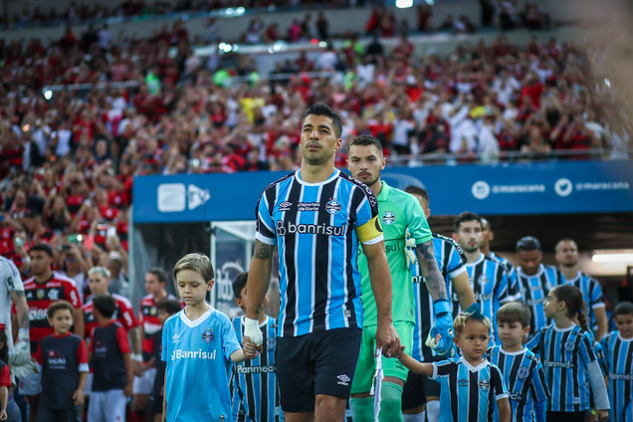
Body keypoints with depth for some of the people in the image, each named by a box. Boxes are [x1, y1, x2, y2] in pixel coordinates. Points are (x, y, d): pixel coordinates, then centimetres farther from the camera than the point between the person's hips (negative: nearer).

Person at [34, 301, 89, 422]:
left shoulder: (77, 342, -2)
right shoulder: (44, 343, 7)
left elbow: (84, 369, -3)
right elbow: (38, 367, 14)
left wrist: (81, 389, -8)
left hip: (69, 398, -2)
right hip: (47, 397, 2)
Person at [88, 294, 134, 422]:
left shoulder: (118, 329, -8)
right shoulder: (97, 331, 13)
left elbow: (127, 357, -11)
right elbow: (89, 355, 18)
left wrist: (129, 383, -14)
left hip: (115, 386, -8)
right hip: (97, 386, 8)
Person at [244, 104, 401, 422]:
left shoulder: (355, 194, -1)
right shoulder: (274, 195, 8)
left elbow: (377, 259, 1)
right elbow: (261, 258, 14)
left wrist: (385, 323, -2)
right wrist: (251, 320, 11)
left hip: (339, 324, -4)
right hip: (290, 328, 4)